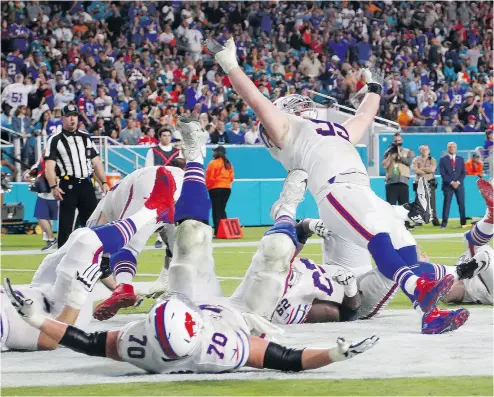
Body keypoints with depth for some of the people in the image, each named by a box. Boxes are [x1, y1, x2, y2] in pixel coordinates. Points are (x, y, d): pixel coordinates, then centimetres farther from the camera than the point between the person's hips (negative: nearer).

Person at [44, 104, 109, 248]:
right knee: (65, 224, -5)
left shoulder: (85, 137, 16)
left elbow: (96, 162, 17)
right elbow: (49, 166, -7)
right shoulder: (55, 140, 1)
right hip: (68, 186, -4)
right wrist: (53, 186, -20)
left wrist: (104, 182, 7)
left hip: (86, 185, 4)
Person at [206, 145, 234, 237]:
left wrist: (207, 186, 5)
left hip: (215, 189, -6)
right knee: (222, 209, 14)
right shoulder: (228, 164, 9)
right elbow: (231, 177, 9)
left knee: (216, 210, -2)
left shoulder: (213, 163, -11)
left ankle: (217, 232, -8)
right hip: (227, 188, 6)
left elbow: (209, 178, -10)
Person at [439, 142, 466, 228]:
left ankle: (463, 222, 5)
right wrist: (451, 182, -13)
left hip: (459, 185, 2)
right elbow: (443, 173, -4)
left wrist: (458, 182, -9)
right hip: (448, 185, -2)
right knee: (446, 204, -6)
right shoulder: (443, 160, 4)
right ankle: (444, 223, -6)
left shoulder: (460, 159, 13)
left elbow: (463, 173, 7)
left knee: (461, 203, 0)